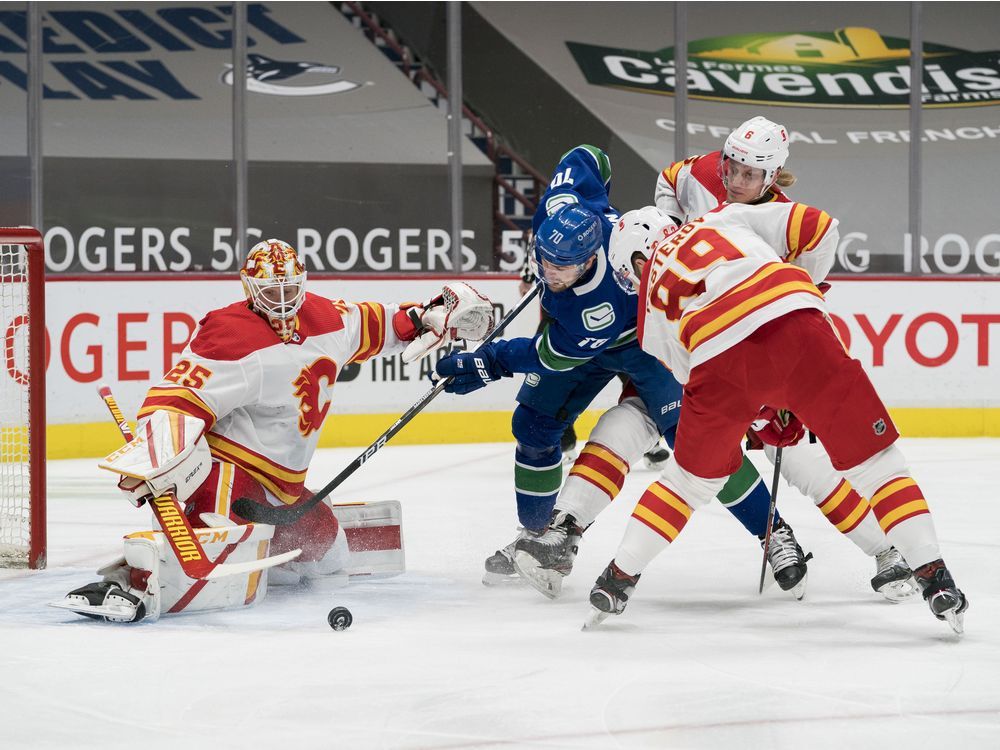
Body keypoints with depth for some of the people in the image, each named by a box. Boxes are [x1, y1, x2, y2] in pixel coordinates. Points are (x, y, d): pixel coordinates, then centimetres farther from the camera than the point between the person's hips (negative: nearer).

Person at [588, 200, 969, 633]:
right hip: (792, 320, -1)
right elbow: (816, 227, 22)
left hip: (718, 354, 1)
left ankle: (618, 579, 32)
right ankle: (934, 579, -1)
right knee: (873, 459, 7)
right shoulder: (723, 219, 32)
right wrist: (803, 286, 37)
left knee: (691, 478, 28)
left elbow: (692, 374, 30)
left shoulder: (650, 304, 32)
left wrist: (764, 414, 38)